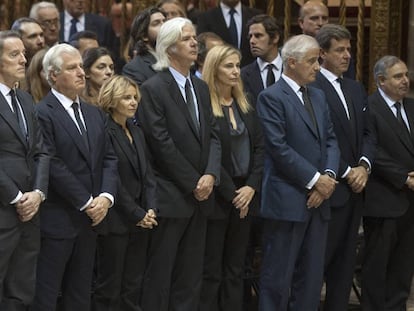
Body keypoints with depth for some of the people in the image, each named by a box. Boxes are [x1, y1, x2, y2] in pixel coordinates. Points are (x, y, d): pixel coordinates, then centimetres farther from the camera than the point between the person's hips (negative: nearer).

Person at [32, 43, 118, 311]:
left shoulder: (95, 114, 15)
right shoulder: (42, 113, -10)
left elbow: (109, 158, 10)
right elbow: (53, 165, -16)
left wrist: (106, 196, -7)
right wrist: (86, 202, -14)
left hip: (90, 218, 7)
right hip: (56, 219, -7)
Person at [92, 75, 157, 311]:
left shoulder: (136, 132, 14)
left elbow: (147, 174, 12)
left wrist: (151, 210, -2)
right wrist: (137, 214, -12)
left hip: (141, 220, 7)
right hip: (116, 221, -7)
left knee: (134, 286, 7)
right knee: (110, 286, 0)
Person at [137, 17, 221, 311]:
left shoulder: (201, 87, 13)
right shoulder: (153, 88, -10)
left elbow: (213, 134, 9)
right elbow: (162, 143, -14)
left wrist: (211, 175, -8)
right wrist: (193, 183, -12)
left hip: (199, 196, 7)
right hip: (170, 197, -7)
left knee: (191, 275, 10)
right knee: (159, 275, 1)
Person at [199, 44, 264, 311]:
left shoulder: (246, 106, 11)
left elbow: (259, 147, 7)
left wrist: (252, 187, -6)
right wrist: (231, 193, -12)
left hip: (244, 196, 6)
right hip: (217, 198, -6)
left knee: (236, 267, 10)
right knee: (211, 269, -1)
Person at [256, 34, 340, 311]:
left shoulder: (318, 96, 16)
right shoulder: (271, 97, -8)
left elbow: (330, 140, 13)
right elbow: (279, 147, -15)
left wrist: (329, 176, -6)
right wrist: (315, 180, -14)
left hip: (318, 199, 7)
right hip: (287, 200, -7)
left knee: (312, 276, 9)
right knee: (278, 276, -2)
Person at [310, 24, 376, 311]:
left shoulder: (356, 89, 16)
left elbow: (367, 134, 14)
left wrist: (363, 166, -4)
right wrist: (345, 173, -13)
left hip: (355, 189, 8)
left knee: (345, 262, 10)